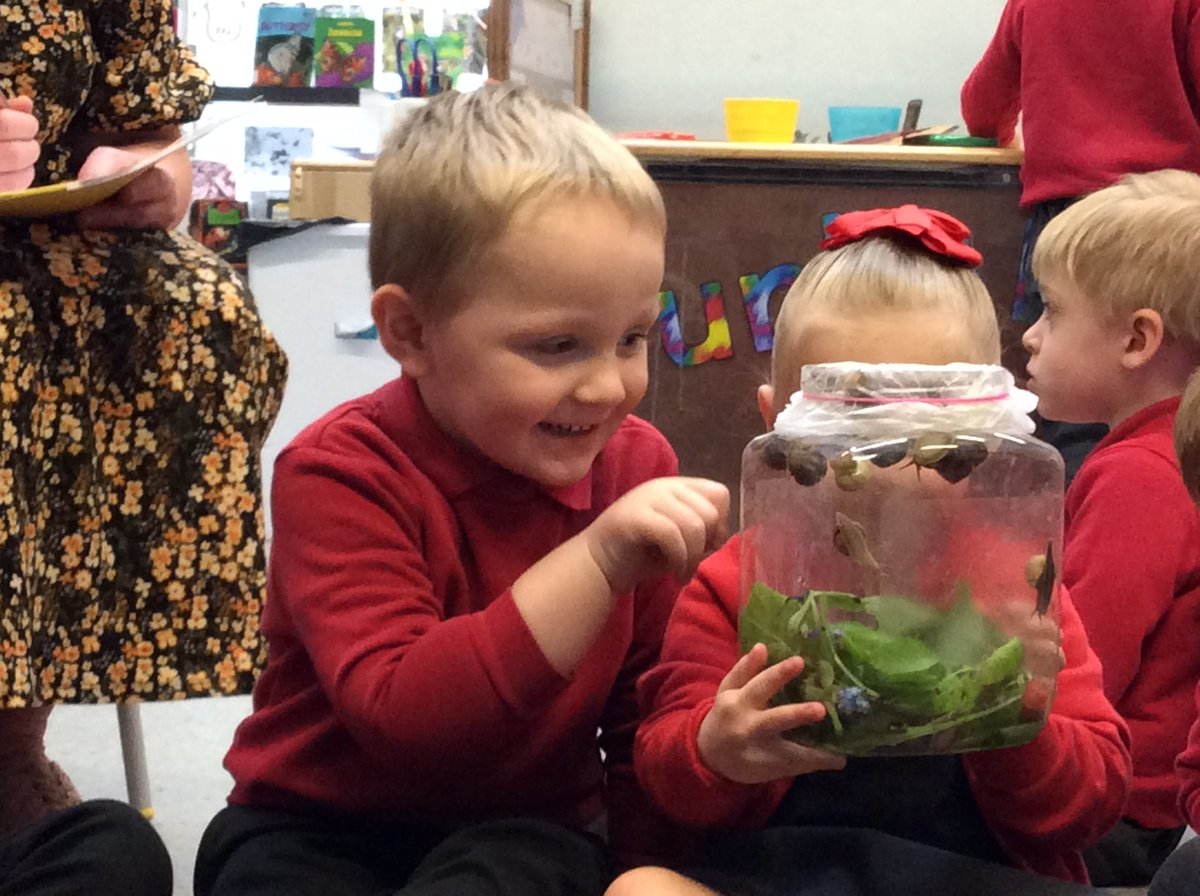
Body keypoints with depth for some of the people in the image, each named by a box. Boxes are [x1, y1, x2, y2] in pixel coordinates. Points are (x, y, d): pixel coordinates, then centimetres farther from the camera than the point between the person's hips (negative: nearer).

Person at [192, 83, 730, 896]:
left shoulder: (637, 465, 0)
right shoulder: (339, 473, -16)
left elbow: (650, 712, 10)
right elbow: (400, 717, -30)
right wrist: (599, 560, -37)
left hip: (527, 827, 2)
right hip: (322, 830, -1)